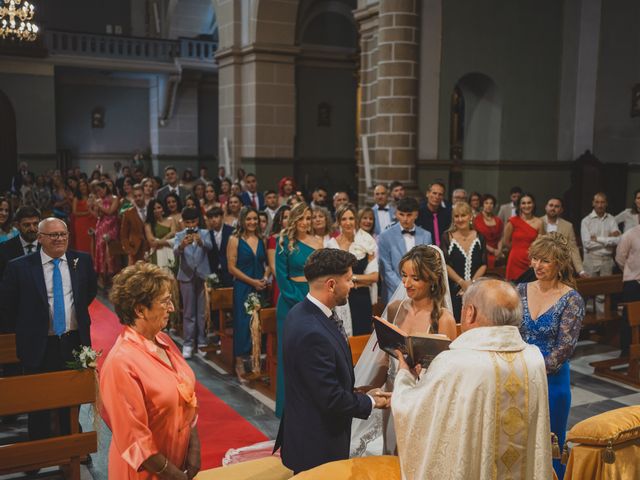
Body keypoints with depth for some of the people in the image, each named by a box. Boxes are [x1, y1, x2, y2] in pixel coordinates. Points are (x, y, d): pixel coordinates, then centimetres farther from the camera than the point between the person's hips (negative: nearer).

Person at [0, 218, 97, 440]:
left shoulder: (82, 261, -3)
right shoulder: (19, 267, -12)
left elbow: (91, 291, 16)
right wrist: (26, 330, 3)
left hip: (74, 342, 3)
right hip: (39, 346, -2)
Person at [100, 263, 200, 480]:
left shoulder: (164, 341, -2)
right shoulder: (121, 363, -25)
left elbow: (187, 399, 3)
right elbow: (134, 439, -21)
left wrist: (194, 450, -4)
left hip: (179, 460, 7)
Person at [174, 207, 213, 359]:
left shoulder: (204, 233, 4)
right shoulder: (179, 235, 3)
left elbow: (209, 246, -17)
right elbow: (175, 252, -15)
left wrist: (200, 241, -40)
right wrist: (182, 245, -38)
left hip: (203, 275, 0)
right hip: (186, 276, 0)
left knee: (203, 311, 6)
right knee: (188, 312, 4)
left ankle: (201, 342, 15)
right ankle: (188, 344, 9)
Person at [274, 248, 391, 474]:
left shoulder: (302, 312, 1)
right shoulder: (312, 333, -30)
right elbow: (332, 399, -24)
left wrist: (360, 395, 5)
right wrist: (371, 402, -9)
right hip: (318, 447, -9)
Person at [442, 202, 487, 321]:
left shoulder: (479, 237, 8)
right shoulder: (447, 237, 1)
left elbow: (483, 264, 5)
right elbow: (445, 265, -5)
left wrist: (472, 283, -9)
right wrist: (462, 282, -14)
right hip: (453, 290, -2)